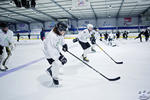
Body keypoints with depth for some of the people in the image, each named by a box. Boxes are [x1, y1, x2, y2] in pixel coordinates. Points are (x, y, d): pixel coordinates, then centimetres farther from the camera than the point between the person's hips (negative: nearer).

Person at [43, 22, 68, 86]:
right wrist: (59, 56, -42)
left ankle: (50, 70, 32)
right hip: (49, 52, -9)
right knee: (56, 64, -18)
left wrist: (64, 45, 2)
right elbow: (50, 49, -38)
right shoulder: (51, 36, -35)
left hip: (55, 50, 9)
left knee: (64, 61, 11)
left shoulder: (60, 33, -8)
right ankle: (55, 78, 13)